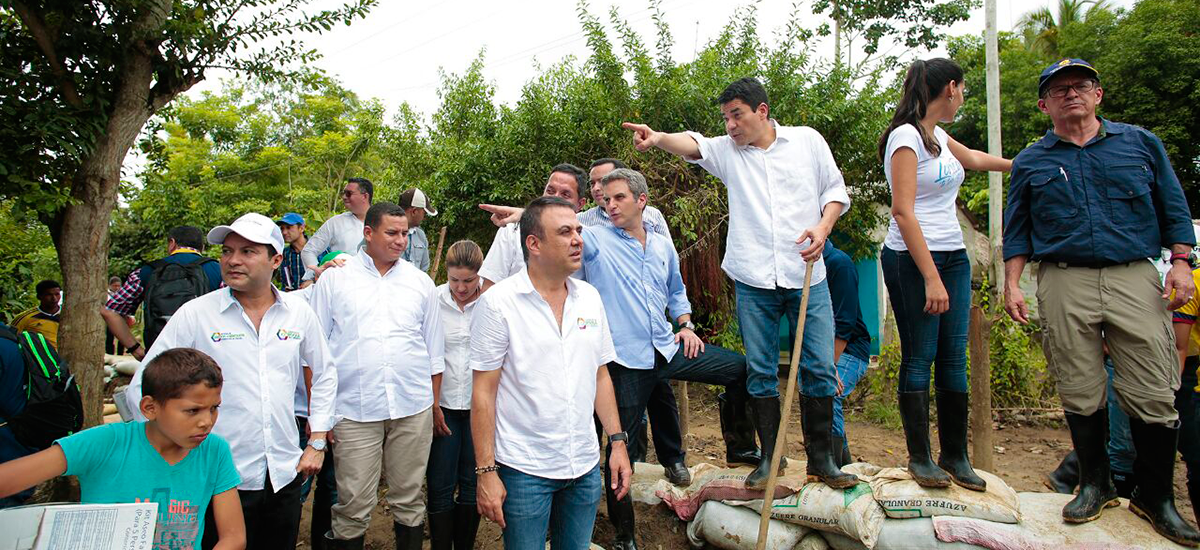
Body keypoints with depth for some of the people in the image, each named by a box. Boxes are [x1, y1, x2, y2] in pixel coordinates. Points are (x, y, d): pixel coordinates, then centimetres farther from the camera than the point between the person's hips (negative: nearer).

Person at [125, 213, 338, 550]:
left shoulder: (298, 312, 2)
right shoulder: (195, 314, -6)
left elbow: (324, 374, 14)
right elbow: (141, 388, -3)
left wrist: (317, 441, 10)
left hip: (285, 477, 3)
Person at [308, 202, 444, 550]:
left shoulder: (421, 282, 9)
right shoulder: (334, 278, 4)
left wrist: (434, 403, 11)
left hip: (413, 408, 2)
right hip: (353, 409, -2)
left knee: (409, 501, 11)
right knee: (353, 506, 2)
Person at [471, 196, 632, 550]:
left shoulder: (590, 297, 5)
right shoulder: (498, 302, -11)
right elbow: (483, 391, -10)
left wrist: (617, 441, 6)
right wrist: (486, 472, -11)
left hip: (585, 467, 5)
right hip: (524, 468, -4)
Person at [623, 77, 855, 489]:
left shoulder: (807, 140, 7)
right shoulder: (726, 150, 7)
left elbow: (835, 190, 11)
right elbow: (691, 144, -12)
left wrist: (823, 227, -7)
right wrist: (658, 139, -33)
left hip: (806, 276, 0)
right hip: (754, 281, 1)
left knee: (819, 369, 2)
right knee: (760, 371, 6)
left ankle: (821, 459, 18)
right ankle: (770, 456, 21)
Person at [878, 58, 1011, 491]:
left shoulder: (938, 137, 15)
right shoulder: (906, 137, -11)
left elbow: (974, 158, 39)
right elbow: (903, 212, -18)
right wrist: (931, 278, -21)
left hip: (954, 258, 8)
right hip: (912, 260, -8)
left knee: (954, 359, 7)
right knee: (919, 358, -2)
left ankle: (955, 456, 17)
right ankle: (920, 458, 10)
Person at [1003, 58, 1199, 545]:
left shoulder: (1140, 144, 13)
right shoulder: (1030, 163, 13)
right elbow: (1017, 231, 13)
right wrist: (1012, 284, 4)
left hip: (1135, 277, 0)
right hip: (1064, 285, 0)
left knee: (1154, 395, -2)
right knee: (1080, 395, 3)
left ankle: (1156, 497, 14)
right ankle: (1094, 483, 21)